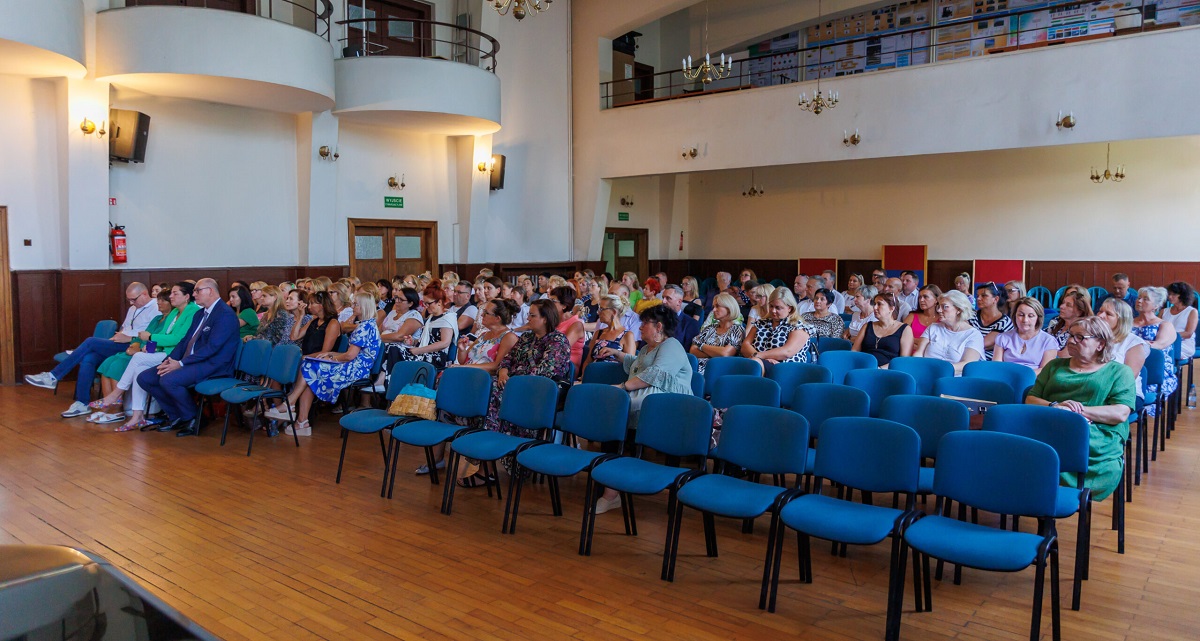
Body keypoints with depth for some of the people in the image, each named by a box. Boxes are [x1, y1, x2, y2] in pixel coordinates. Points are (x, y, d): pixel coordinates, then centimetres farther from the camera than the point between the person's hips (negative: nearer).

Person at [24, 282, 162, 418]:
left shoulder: (156, 309, -7)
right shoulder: (133, 309, 25)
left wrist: (129, 338, -18)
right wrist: (117, 336, 11)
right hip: (119, 345, 9)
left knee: (91, 342, -18)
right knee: (88, 359, -17)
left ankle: (53, 377, -10)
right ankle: (82, 403, -17)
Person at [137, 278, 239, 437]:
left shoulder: (225, 314, -13)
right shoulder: (199, 314, 19)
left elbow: (212, 347, -21)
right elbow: (185, 340, 17)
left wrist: (181, 363, -21)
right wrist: (170, 360, -2)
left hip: (212, 365, -10)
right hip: (189, 362, 10)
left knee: (168, 379, -30)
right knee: (144, 378, 2)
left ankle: (192, 418, -7)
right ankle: (176, 416, 12)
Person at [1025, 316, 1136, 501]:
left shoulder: (1119, 372, 18)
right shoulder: (1055, 366, 28)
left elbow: (1120, 414, 2)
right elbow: (1030, 400, 17)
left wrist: (1080, 410, -8)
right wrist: (1054, 406, -4)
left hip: (1097, 437, -2)